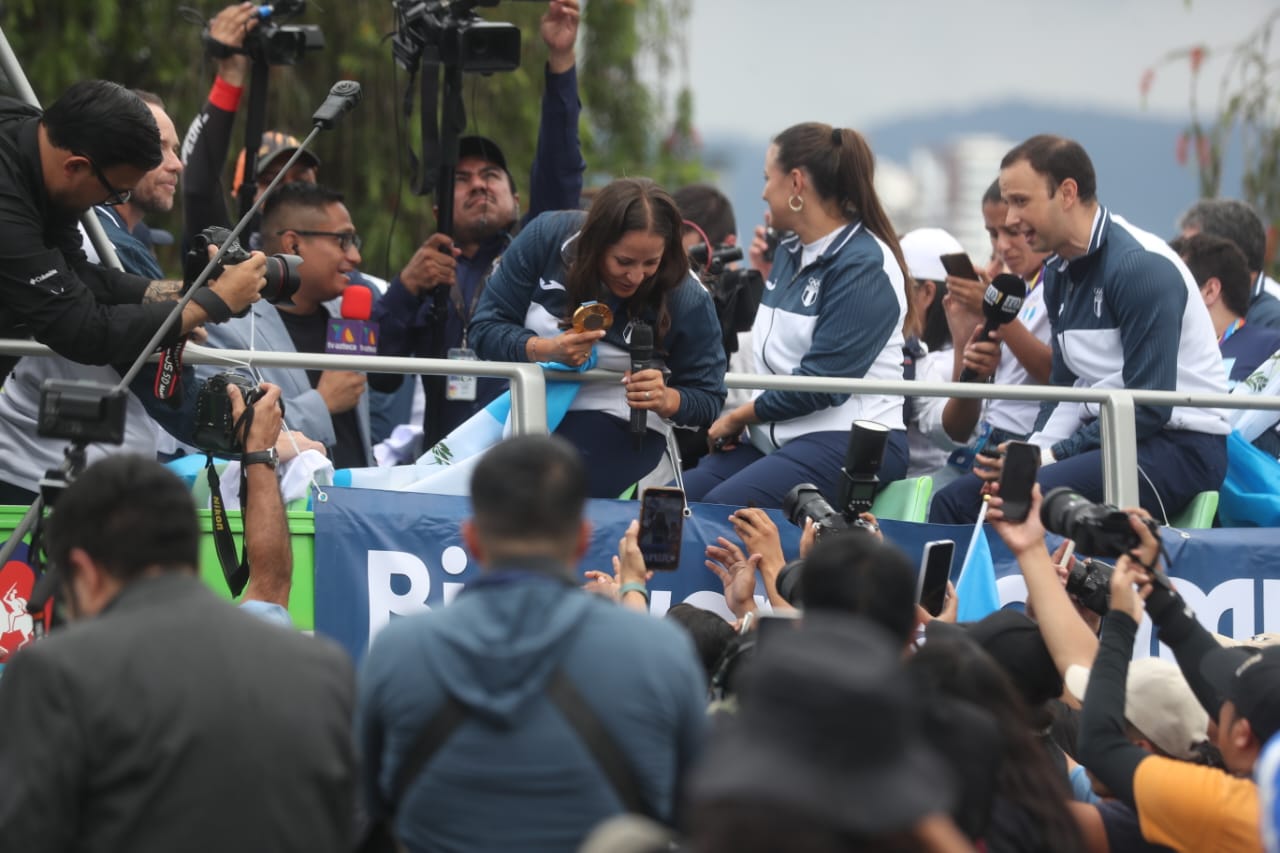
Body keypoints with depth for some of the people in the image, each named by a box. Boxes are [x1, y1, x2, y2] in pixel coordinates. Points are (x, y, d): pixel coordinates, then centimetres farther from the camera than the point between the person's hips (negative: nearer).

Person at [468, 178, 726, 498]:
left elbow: (707, 400, -7)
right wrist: (546, 350, -28)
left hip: (619, 425, -3)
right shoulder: (547, 237, -14)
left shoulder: (688, 300, -18)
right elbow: (487, 328, -8)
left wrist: (666, 400, -31)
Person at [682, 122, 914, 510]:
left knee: (721, 508, -33)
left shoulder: (863, 266, -10)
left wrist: (739, 417, -6)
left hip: (851, 442, -9)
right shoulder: (789, 254, 18)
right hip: (778, 436, 9)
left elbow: (822, 384, -16)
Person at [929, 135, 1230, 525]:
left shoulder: (1141, 266, -15)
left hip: (1181, 448, -9)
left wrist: (1055, 455, -17)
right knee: (953, 501, -3)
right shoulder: (1058, 273, 13)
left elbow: (1149, 407, -19)